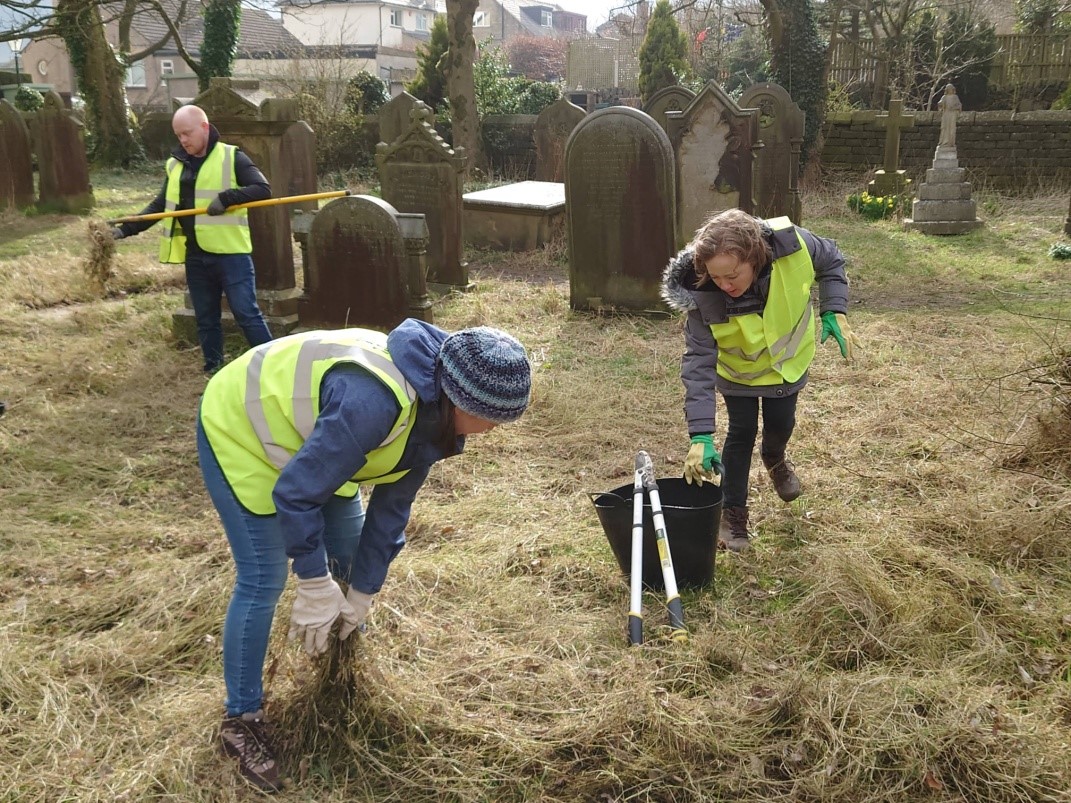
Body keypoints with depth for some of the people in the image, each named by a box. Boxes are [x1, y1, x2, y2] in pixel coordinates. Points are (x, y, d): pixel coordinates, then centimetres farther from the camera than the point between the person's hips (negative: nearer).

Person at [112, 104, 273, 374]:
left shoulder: (232, 157, -3)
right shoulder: (175, 165, 13)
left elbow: (263, 189, -12)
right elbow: (160, 205, 17)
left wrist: (226, 198, -23)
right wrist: (126, 228, 7)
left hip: (230, 253, -5)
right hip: (195, 256, 6)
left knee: (246, 313, -6)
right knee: (206, 318, 12)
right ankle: (213, 369, 22)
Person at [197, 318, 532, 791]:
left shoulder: (433, 411, -11)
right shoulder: (373, 402, -41)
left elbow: (392, 504, -1)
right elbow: (295, 492, -34)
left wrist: (362, 593, 3)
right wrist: (316, 587, -21)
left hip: (293, 428, 8)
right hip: (237, 428, -8)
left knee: (350, 548, 14)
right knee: (263, 581, -8)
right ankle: (240, 720, 10)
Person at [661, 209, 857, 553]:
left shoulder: (793, 245, -37)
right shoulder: (703, 294, -39)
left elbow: (831, 262, -12)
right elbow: (698, 362, -36)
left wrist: (834, 311, -22)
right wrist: (700, 434, -41)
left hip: (786, 360, 2)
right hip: (736, 369, -2)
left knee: (780, 424, 13)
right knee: (741, 433, -1)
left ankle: (775, 458, 49)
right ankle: (733, 512, 17)